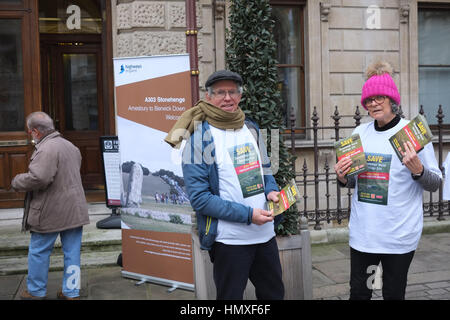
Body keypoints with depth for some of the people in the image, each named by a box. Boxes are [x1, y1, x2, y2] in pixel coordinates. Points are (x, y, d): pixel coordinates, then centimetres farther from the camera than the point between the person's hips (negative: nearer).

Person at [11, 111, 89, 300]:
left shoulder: (46, 149, -19)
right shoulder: (70, 146, 13)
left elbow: (38, 178, -29)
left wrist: (16, 182, -11)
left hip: (50, 213, -8)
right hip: (74, 210, 8)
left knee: (38, 251, 10)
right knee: (72, 252, 11)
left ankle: (36, 291, 24)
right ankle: (71, 292, 18)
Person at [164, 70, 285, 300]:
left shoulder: (251, 128, 7)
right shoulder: (199, 139, -13)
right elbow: (199, 197, -17)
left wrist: (271, 190, -4)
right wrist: (248, 215, -21)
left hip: (265, 233, 6)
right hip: (229, 239, -6)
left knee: (274, 293, 20)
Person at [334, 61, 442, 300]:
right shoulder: (360, 133, 6)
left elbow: (435, 184, -3)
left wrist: (417, 170, -22)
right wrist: (343, 178, -4)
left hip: (398, 234, -4)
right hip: (362, 231, 4)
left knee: (393, 294, 9)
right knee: (358, 292, 11)